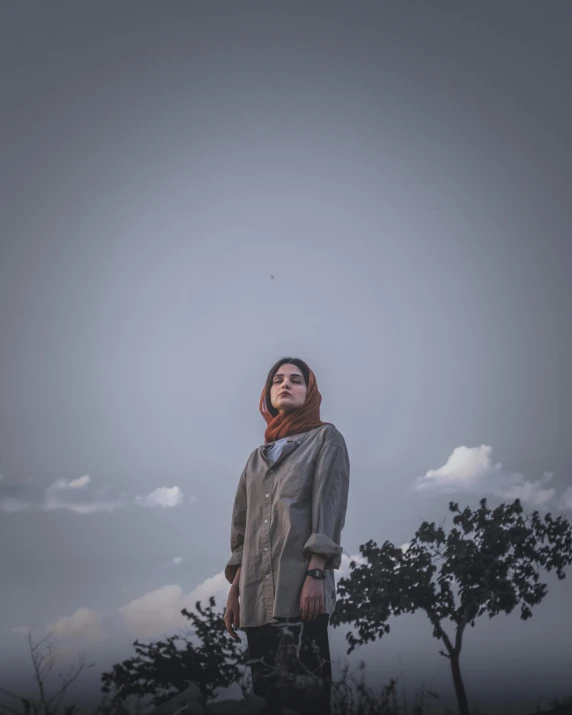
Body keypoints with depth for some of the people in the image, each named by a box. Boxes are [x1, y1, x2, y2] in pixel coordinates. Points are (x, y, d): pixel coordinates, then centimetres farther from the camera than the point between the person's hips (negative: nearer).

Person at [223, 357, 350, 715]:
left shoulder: (325, 438, 7)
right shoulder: (258, 456, 23)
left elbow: (329, 509, -5)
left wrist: (316, 574, -16)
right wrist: (234, 592, 13)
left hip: (300, 590, -6)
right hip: (257, 595, 6)